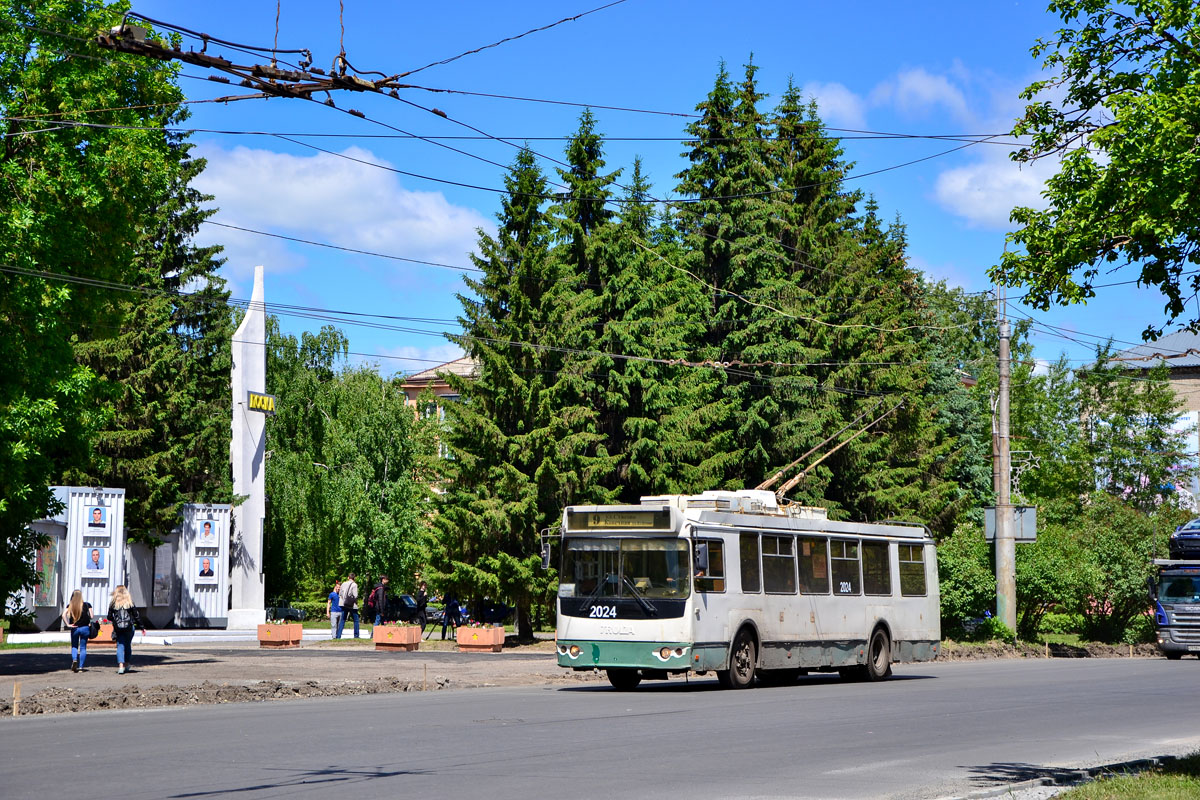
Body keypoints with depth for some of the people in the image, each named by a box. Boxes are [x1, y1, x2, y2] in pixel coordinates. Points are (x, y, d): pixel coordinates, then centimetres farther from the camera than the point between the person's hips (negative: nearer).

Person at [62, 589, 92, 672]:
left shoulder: (70, 606, 1)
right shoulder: (87, 605, -2)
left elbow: (64, 615, -10)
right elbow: (91, 616, -7)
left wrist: (68, 624, -7)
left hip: (74, 628, 1)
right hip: (85, 628, -1)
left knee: (74, 646, 15)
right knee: (83, 648, 7)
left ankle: (74, 659, -12)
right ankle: (80, 667, 5)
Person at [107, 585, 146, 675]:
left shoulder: (113, 603, 0)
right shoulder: (130, 602, 0)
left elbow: (109, 617, 5)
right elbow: (136, 616, 1)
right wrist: (142, 627, 8)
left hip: (118, 628, 0)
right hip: (129, 627, 0)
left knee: (120, 646, 2)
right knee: (128, 645, 15)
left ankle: (120, 666, -14)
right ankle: (126, 665, 22)